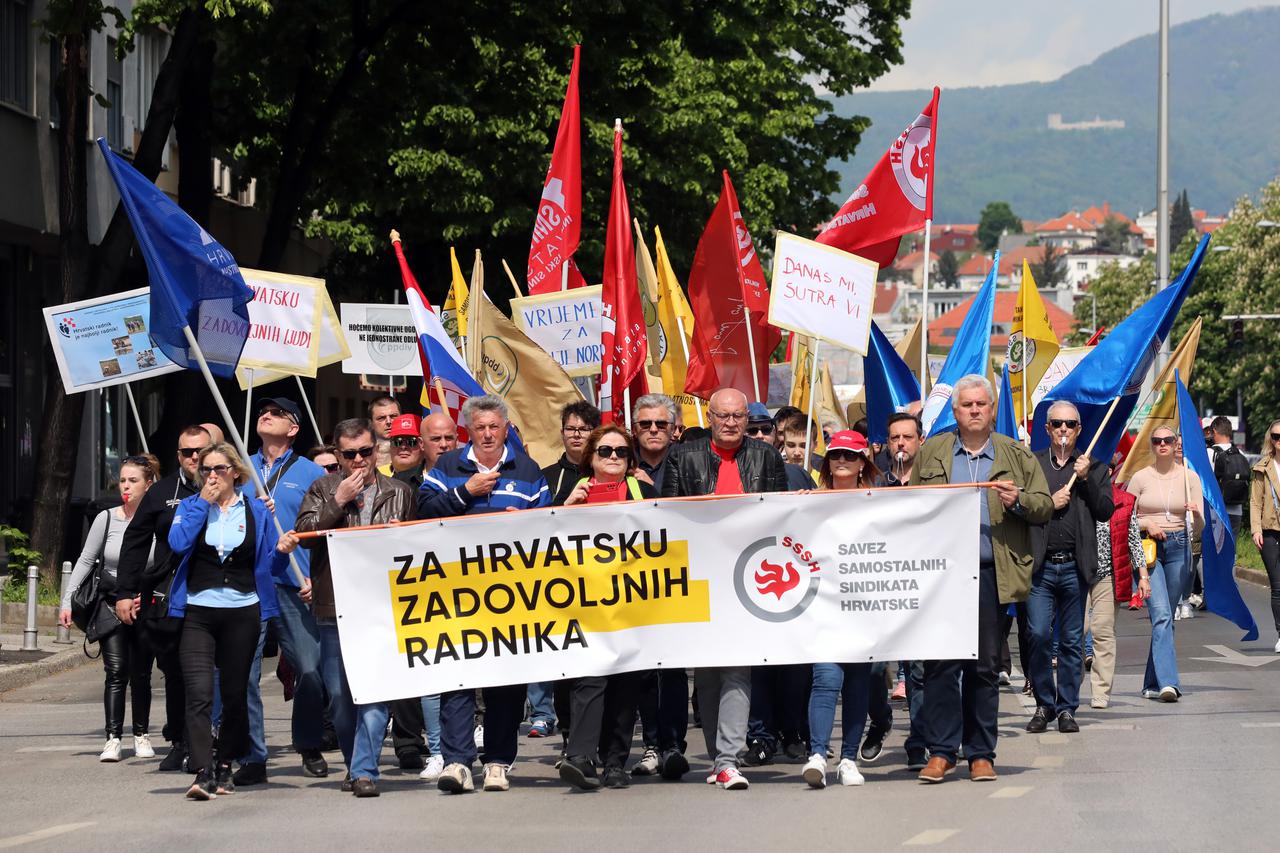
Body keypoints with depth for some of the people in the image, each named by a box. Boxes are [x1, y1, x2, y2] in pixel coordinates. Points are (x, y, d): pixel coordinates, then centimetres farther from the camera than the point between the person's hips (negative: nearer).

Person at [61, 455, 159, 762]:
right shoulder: (107, 518, 0)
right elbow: (86, 561, 4)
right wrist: (67, 601, -2)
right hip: (111, 603, 0)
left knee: (141, 675, 7)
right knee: (116, 672, -11)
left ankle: (142, 735, 20)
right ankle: (113, 739, -14)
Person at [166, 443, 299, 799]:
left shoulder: (256, 511, 8)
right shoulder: (190, 506, 9)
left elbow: (270, 566, 9)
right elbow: (178, 543, -11)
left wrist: (281, 550, -13)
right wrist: (203, 503, -7)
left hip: (242, 613, 1)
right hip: (198, 613, -1)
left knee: (235, 694, 8)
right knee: (199, 693, -15)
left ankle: (224, 767, 23)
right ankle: (203, 773, -22)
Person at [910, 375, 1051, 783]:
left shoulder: (1017, 456, 11)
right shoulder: (930, 454, 13)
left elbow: (1044, 506, 8)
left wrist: (1018, 500, -11)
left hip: (991, 575, 0)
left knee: (985, 668, 4)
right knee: (940, 664, -4)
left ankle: (981, 754, 11)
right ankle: (941, 751, 1)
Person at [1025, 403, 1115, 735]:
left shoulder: (1094, 468, 12)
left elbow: (1106, 511, 1)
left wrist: (1086, 478, -7)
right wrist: (1049, 504, -8)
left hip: (1075, 567, 1)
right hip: (1040, 566, -1)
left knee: (1072, 641, 3)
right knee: (1039, 635, -8)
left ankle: (1066, 708, 11)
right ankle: (1044, 704, 6)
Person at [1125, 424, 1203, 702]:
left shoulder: (1189, 477, 6)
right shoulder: (1140, 478, 2)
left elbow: (1199, 527, 4)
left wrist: (1196, 514, -18)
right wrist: (1147, 524, -12)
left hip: (1178, 548, 2)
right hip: (1148, 548, -2)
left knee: (1165, 617, 7)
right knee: (1161, 615, -17)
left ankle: (1152, 684, 17)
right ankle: (1168, 682, -26)